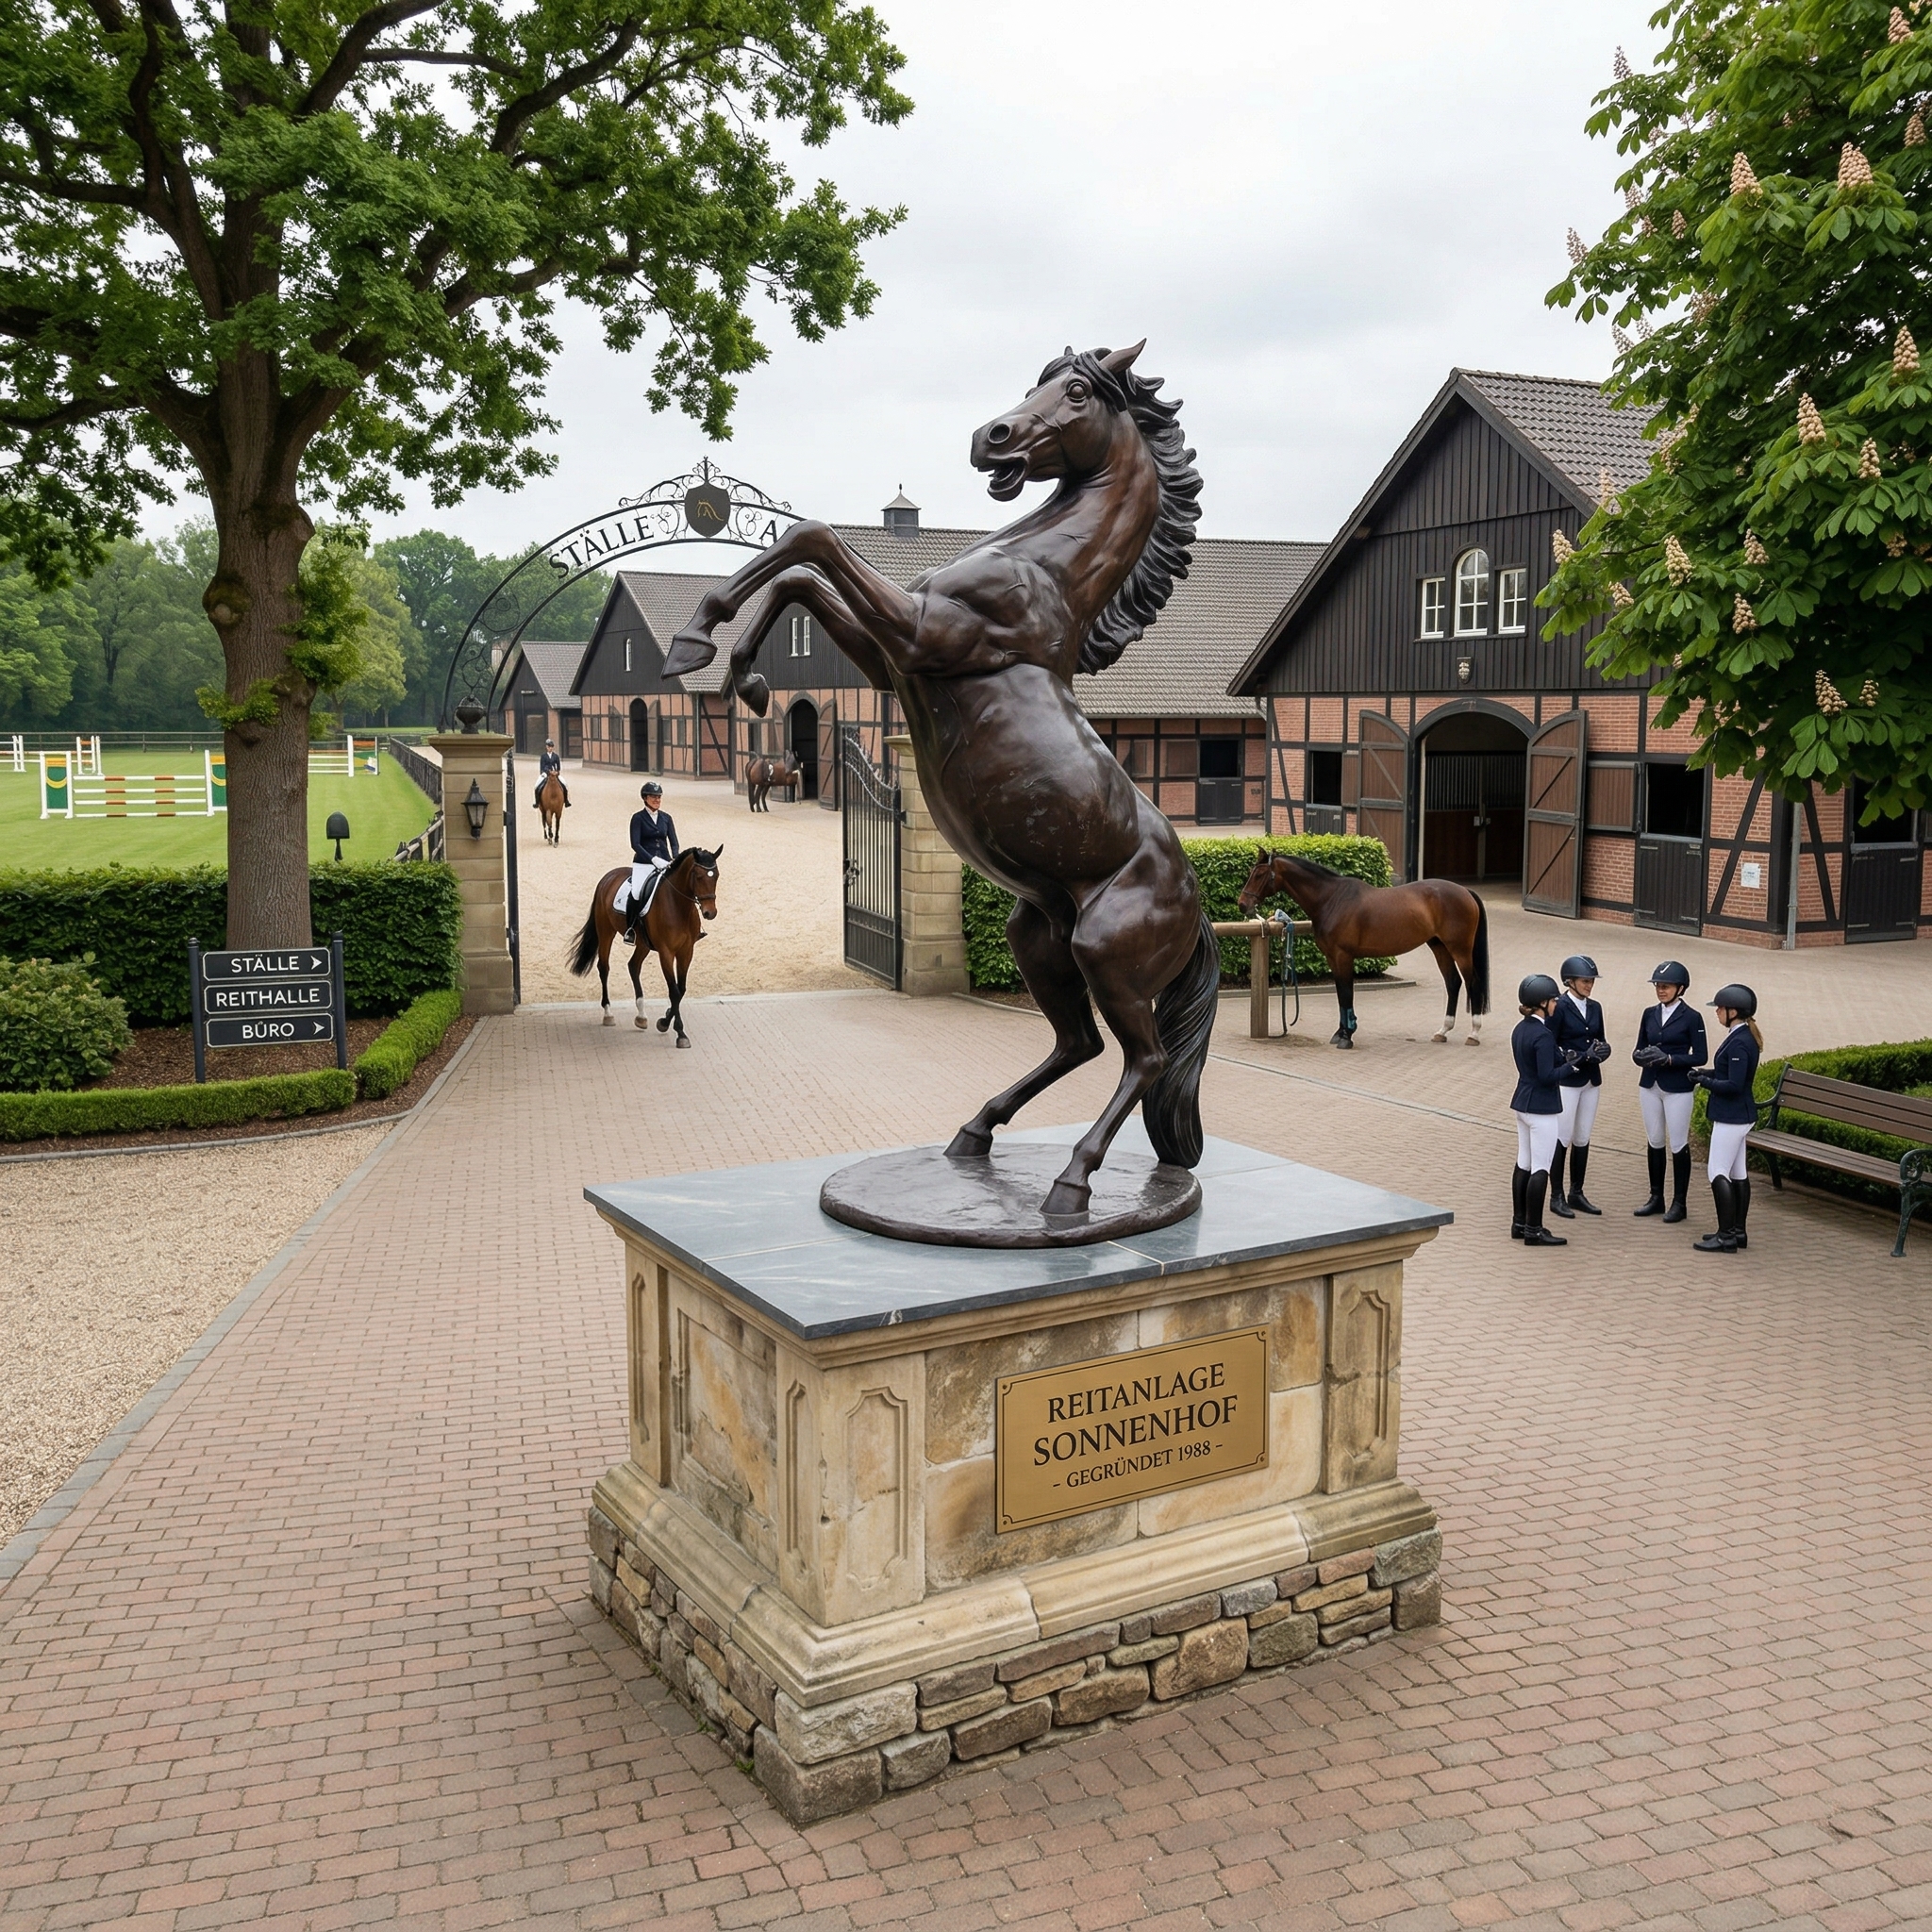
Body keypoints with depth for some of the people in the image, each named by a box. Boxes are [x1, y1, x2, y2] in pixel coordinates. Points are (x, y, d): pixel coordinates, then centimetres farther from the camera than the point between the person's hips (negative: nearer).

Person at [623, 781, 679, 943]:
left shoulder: (666, 818, 12)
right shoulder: (638, 818, 0)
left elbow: (674, 843, 8)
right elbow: (635, 844, -10)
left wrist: (675, 860, -12)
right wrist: (653, 859, -22)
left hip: (665, 863, 4)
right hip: (643, 864, -4)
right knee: (638, 894, -27)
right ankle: (630, 929, -9)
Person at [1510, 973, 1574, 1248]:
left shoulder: (1520, 1030, 7)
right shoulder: (1543, 1036, -20)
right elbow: (1547, 1076, -23)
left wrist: (1564, 1057, 5)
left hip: (1522, 1103, 9)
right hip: (1542, 1108, -9)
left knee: (1523, 1165, 14)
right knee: (1540, 1169, -3)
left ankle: (1520, 1224, 20)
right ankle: (1533, 1230, 1)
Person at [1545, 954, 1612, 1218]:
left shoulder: (1594, 1008, 9)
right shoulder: (1559, 1008, -11)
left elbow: (1599, 1040, 16)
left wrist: (1603, 1049, -7)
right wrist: (1583, 1056, -19)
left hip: (1590, 1081, 6)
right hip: (1566, 1081, -6)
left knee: (1583, 1139, 11)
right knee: (1562, 1138, -1)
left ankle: (1577, 1194, 21)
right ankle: (1556, 1197, 7)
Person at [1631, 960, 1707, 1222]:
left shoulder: (1691, 1017, -6)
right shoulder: (1649, 1014, 8)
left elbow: (1700, 1056, -8)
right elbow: (1639, 1049, 12)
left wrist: (1669, 1059, -19)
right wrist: (1641, 1057, -11)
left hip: (1678, 1089, -5)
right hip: (1650, 1085, 5)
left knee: (1678, 1145, 0)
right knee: (1655, 1142, 12)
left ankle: (1679, 1203, 9)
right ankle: (1656, 1198, 21)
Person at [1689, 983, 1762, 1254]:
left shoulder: (1738, 1043, -22)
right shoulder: (1744, 1037, 9)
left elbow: (1734, 1085, -25)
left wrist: (1706, 1082, -11)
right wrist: (1707, 1073, 6)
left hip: (1731, 1116, -11)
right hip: (1738, 1115, 11)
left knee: (1717, 1172, -7)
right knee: (1738, 1172, 15)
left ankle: (1726, 1236, -4)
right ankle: (1737, 1231, 22)